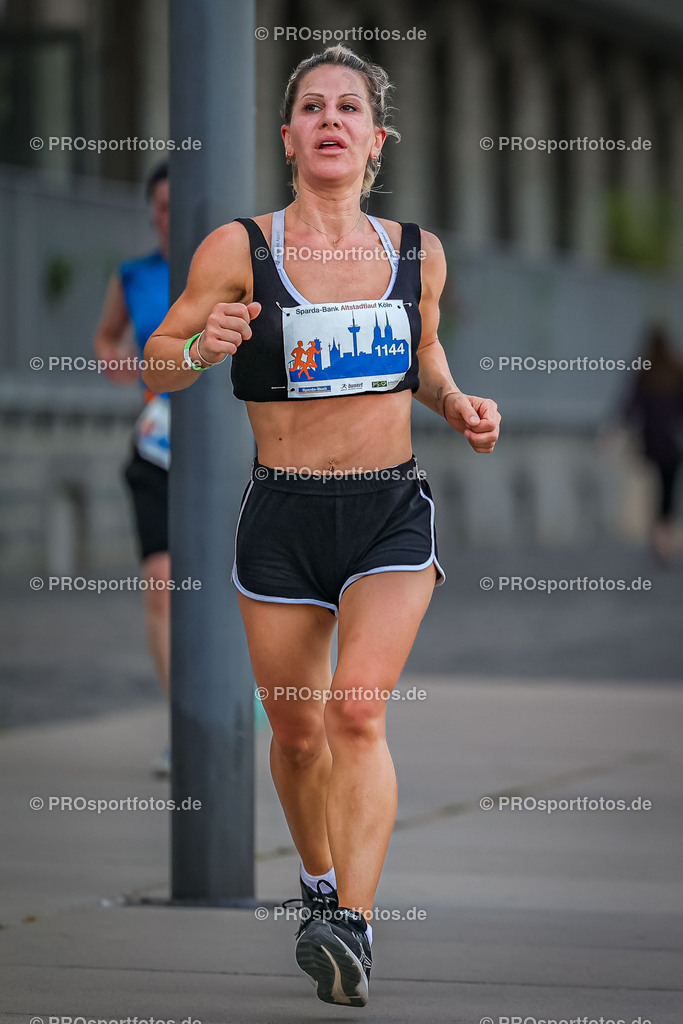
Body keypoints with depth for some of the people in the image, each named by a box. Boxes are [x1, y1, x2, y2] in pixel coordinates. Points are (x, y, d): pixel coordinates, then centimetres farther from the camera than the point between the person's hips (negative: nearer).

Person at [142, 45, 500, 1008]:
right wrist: (202, 347, -20)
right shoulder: (238, 250, -6)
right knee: (298, 728, 10)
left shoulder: (417, 253, 3)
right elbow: (154, 365, 1)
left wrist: (457, 404, 3)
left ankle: (354, 926, -21)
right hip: (283, 516, 0)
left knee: (357, 712, -18)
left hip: (392, 512, 0)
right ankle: (319, 882, 37)